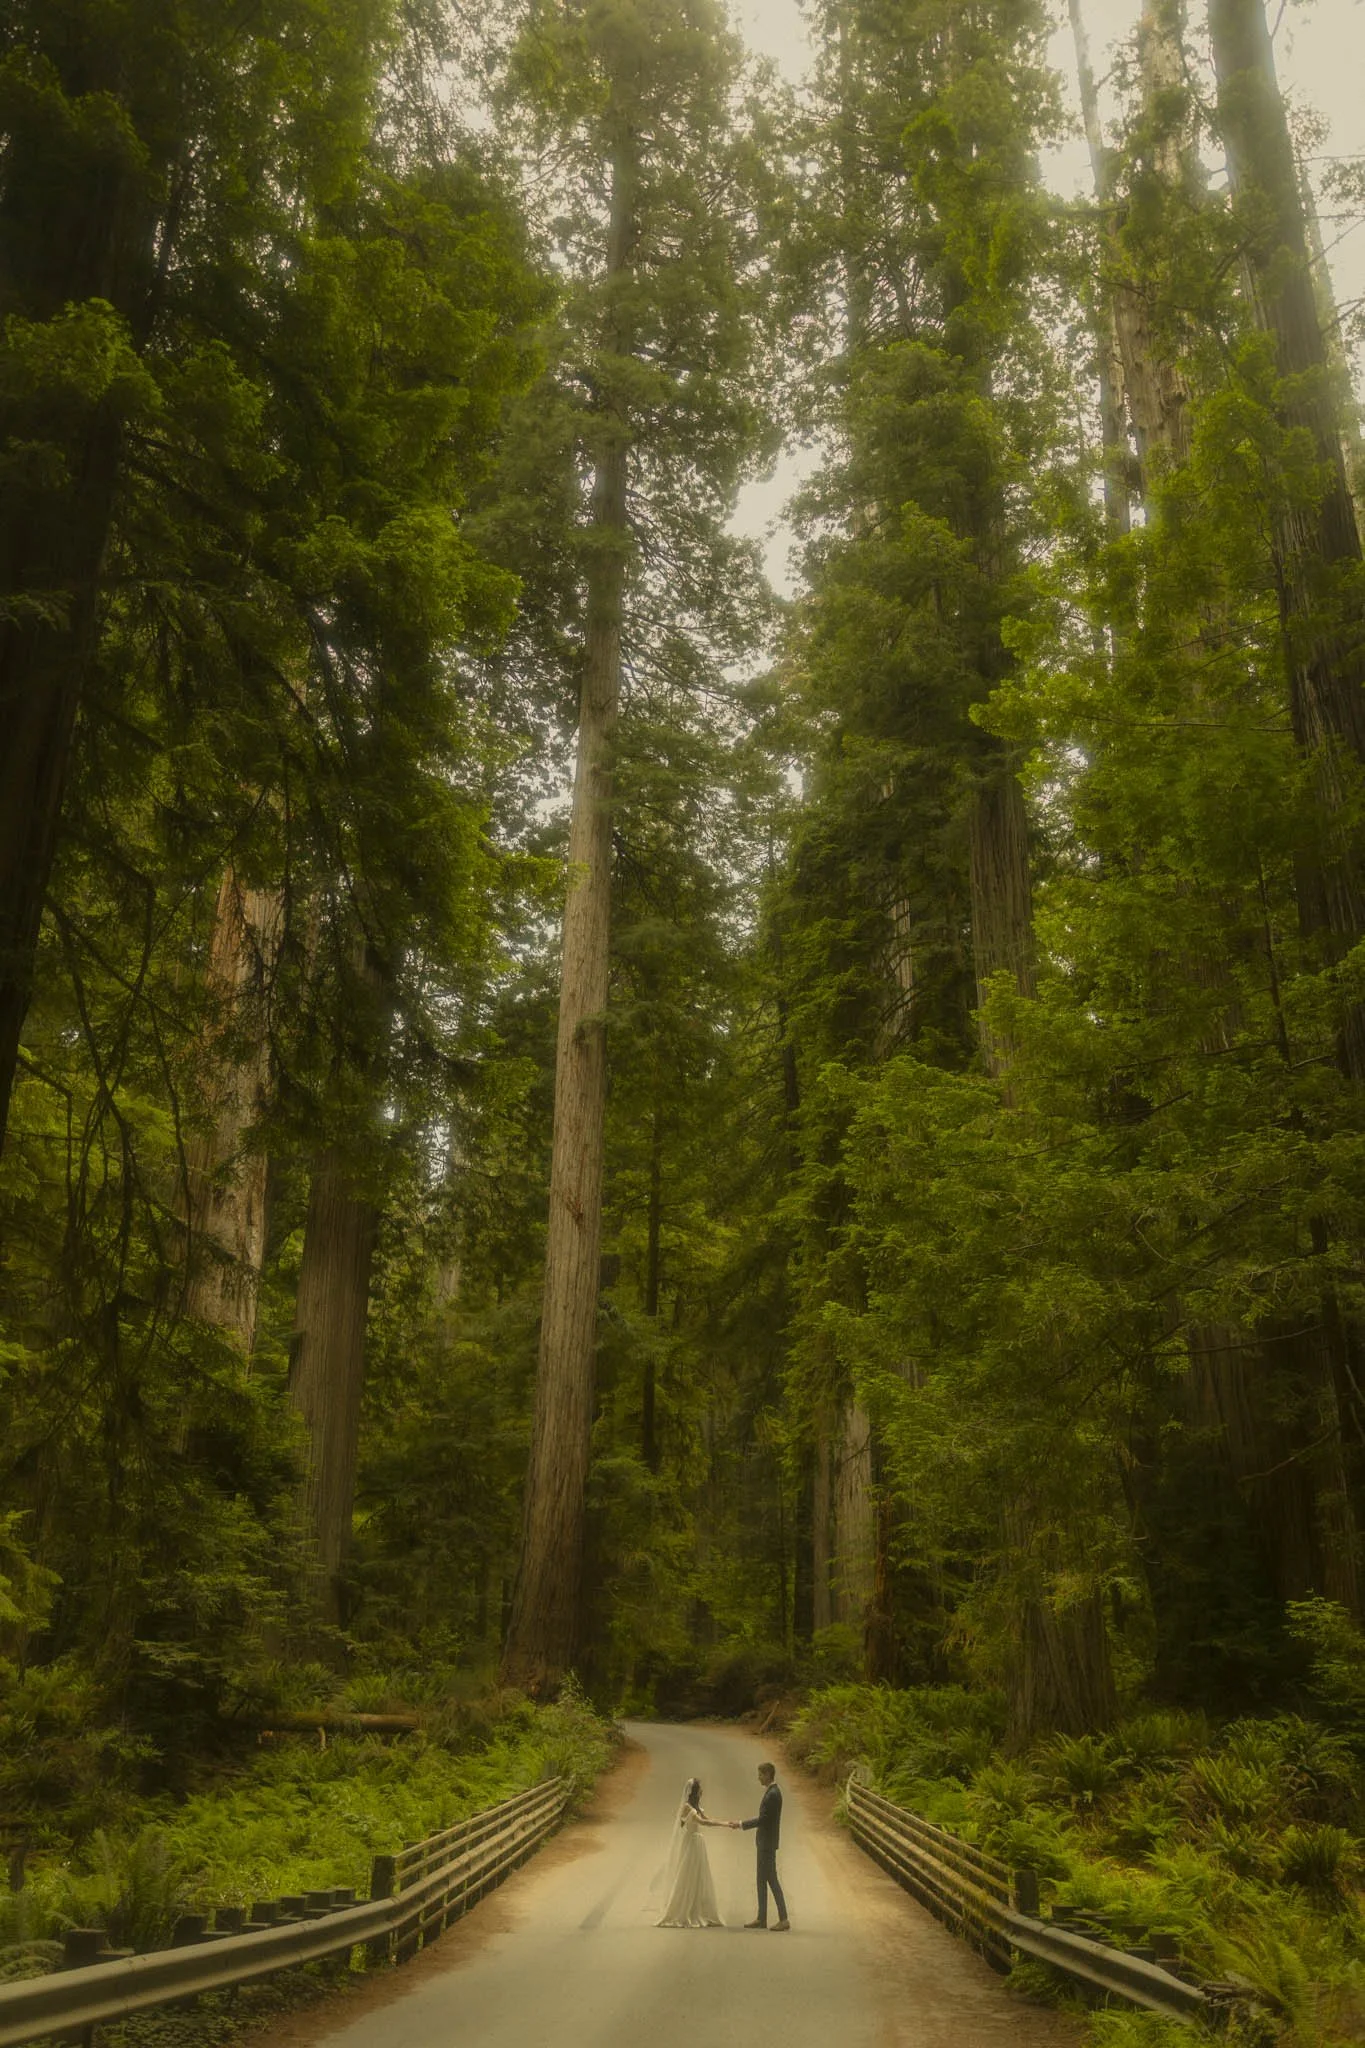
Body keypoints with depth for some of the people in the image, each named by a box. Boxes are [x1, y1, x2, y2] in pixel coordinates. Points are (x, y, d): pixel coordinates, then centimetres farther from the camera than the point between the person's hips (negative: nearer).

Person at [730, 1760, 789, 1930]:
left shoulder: (773, 1794, -20)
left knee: (771, 1879, -7)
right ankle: (761, 1919, 19)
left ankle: (783, 1919, -3)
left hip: (768, 1843, -10)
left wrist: (741, 1824, -16)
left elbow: (763, 1819, -22)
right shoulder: (771, 1792, 11)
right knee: (762, 1879, 13)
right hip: (764, 1842, 10)